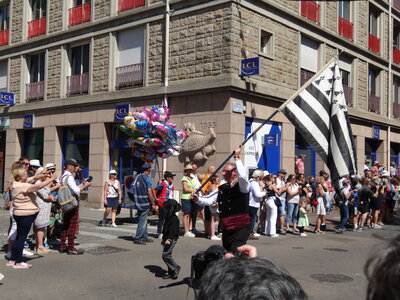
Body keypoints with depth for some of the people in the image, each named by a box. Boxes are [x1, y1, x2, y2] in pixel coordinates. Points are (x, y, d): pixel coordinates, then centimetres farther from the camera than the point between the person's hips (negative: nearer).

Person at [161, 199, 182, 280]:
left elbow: (173, 230, -24)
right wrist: (164, 238, 28)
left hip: (172, 239, -10)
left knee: (166, 255, -13)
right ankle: (170, 273, 16)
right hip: (167, 239, 10)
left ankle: (175, 268, -1)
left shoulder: (174, 218, -16)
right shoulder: (169, 217, 16)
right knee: (167, 255, 10)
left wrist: (169, 239, -31)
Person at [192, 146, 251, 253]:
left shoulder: (242, 186, -6)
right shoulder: (222, 188, 10)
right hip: (226, 229, 7)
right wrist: (197, 199, -15)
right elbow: (208, 200, 3)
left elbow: (242, 176, -27)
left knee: (235, 253, -18)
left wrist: (237, 158, -22)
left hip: (240, 228, -6)